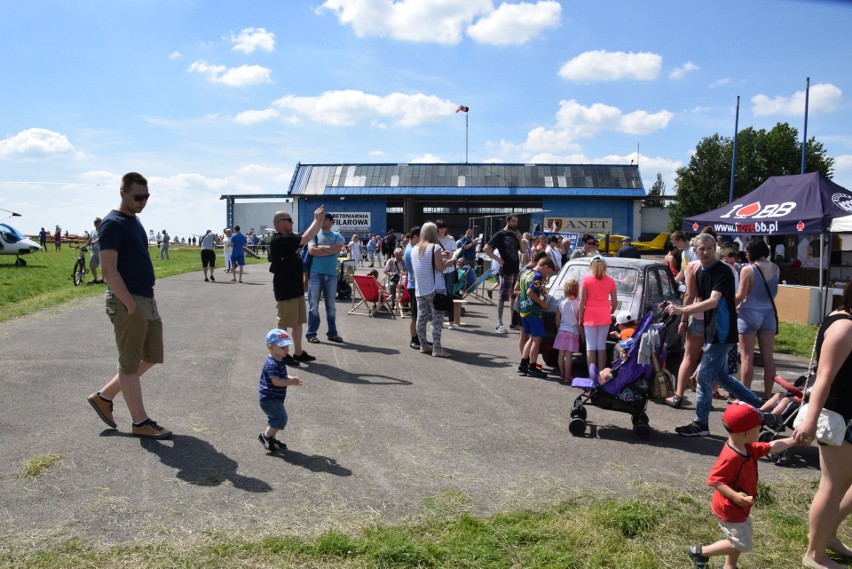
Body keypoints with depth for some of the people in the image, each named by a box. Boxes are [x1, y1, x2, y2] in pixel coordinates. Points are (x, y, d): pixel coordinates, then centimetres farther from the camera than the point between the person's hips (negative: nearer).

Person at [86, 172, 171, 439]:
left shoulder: (135, 220, 15)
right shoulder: (112, 224, -12)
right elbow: (109, 270, -19)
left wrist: (146, 302, 17)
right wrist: (131, 306, -21)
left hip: (147, 300, 9)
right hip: (127, 302, -9)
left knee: (151, 357, 16)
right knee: (131, 363, 2)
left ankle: (103, 397, 26)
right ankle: (140, 422, 12)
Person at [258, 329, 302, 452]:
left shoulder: (279, 361, 10)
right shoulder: (272, 364, -23)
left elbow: (283, 376, 21)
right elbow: (276, 381, -33)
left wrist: (291, 378, 3)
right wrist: (291, 382, -31)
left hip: (274, 398, 11)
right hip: (270, 399, -11)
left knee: (275, 419, 19)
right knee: (281, 418, -10)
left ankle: (271, 439, 31)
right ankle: (266, 436, 2)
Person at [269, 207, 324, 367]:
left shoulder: (287, 239, 13)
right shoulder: (280, 240, -19)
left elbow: (305, 238, 17)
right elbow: (306, 238, -24)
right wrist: (317, 220, -16)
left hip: (296, 288, 10)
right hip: (285, 291, -10)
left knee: (298, 322, 15)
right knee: (284, 323, 0)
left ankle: (298, 352, 24)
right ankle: (281, 355, 10)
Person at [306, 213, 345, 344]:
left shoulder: (337, 236, 9)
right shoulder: (314, 234, 4)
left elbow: (338, 249, -10)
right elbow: (311, 250, -11)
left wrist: (321, 247, -6)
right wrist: (330, 250, -9)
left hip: (331, 275, 2)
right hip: (315, 274, -2)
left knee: (331, 305, 8)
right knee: (314, 305, 1)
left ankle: (332, 333, 17)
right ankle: (311, 333, 8)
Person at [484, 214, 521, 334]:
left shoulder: (515, 235, 14)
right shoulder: (500, 235, -5)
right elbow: (487, 249, -11)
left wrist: (519, 238, -1)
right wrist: (498, 259, -16)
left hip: (516, 269, 7)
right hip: (506, 270, -7)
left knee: (514, 297, 12)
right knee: (503, 297, -5)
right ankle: (499, 323, -1)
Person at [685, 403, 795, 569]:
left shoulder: (748, 449, -3)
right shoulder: (730, 457, -33)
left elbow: (771, 447, 7)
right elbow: (714, 480, -32)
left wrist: (794, 440, 5)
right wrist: (735, 496, -35)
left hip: (738, 508, 10)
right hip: (729, 509, -10)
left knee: (738, 541, 22)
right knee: (742, 544, 2)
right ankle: (699, 551, 9)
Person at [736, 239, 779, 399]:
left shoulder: (747, 270, -13)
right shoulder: (775, 269, 3)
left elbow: (740, 296, -13)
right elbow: (774, 292, 9)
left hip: (750, 314, -5)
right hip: (769, 313, 5)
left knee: (747, 357, 1)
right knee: (768, 357, 10)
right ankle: (767, 395, 16)